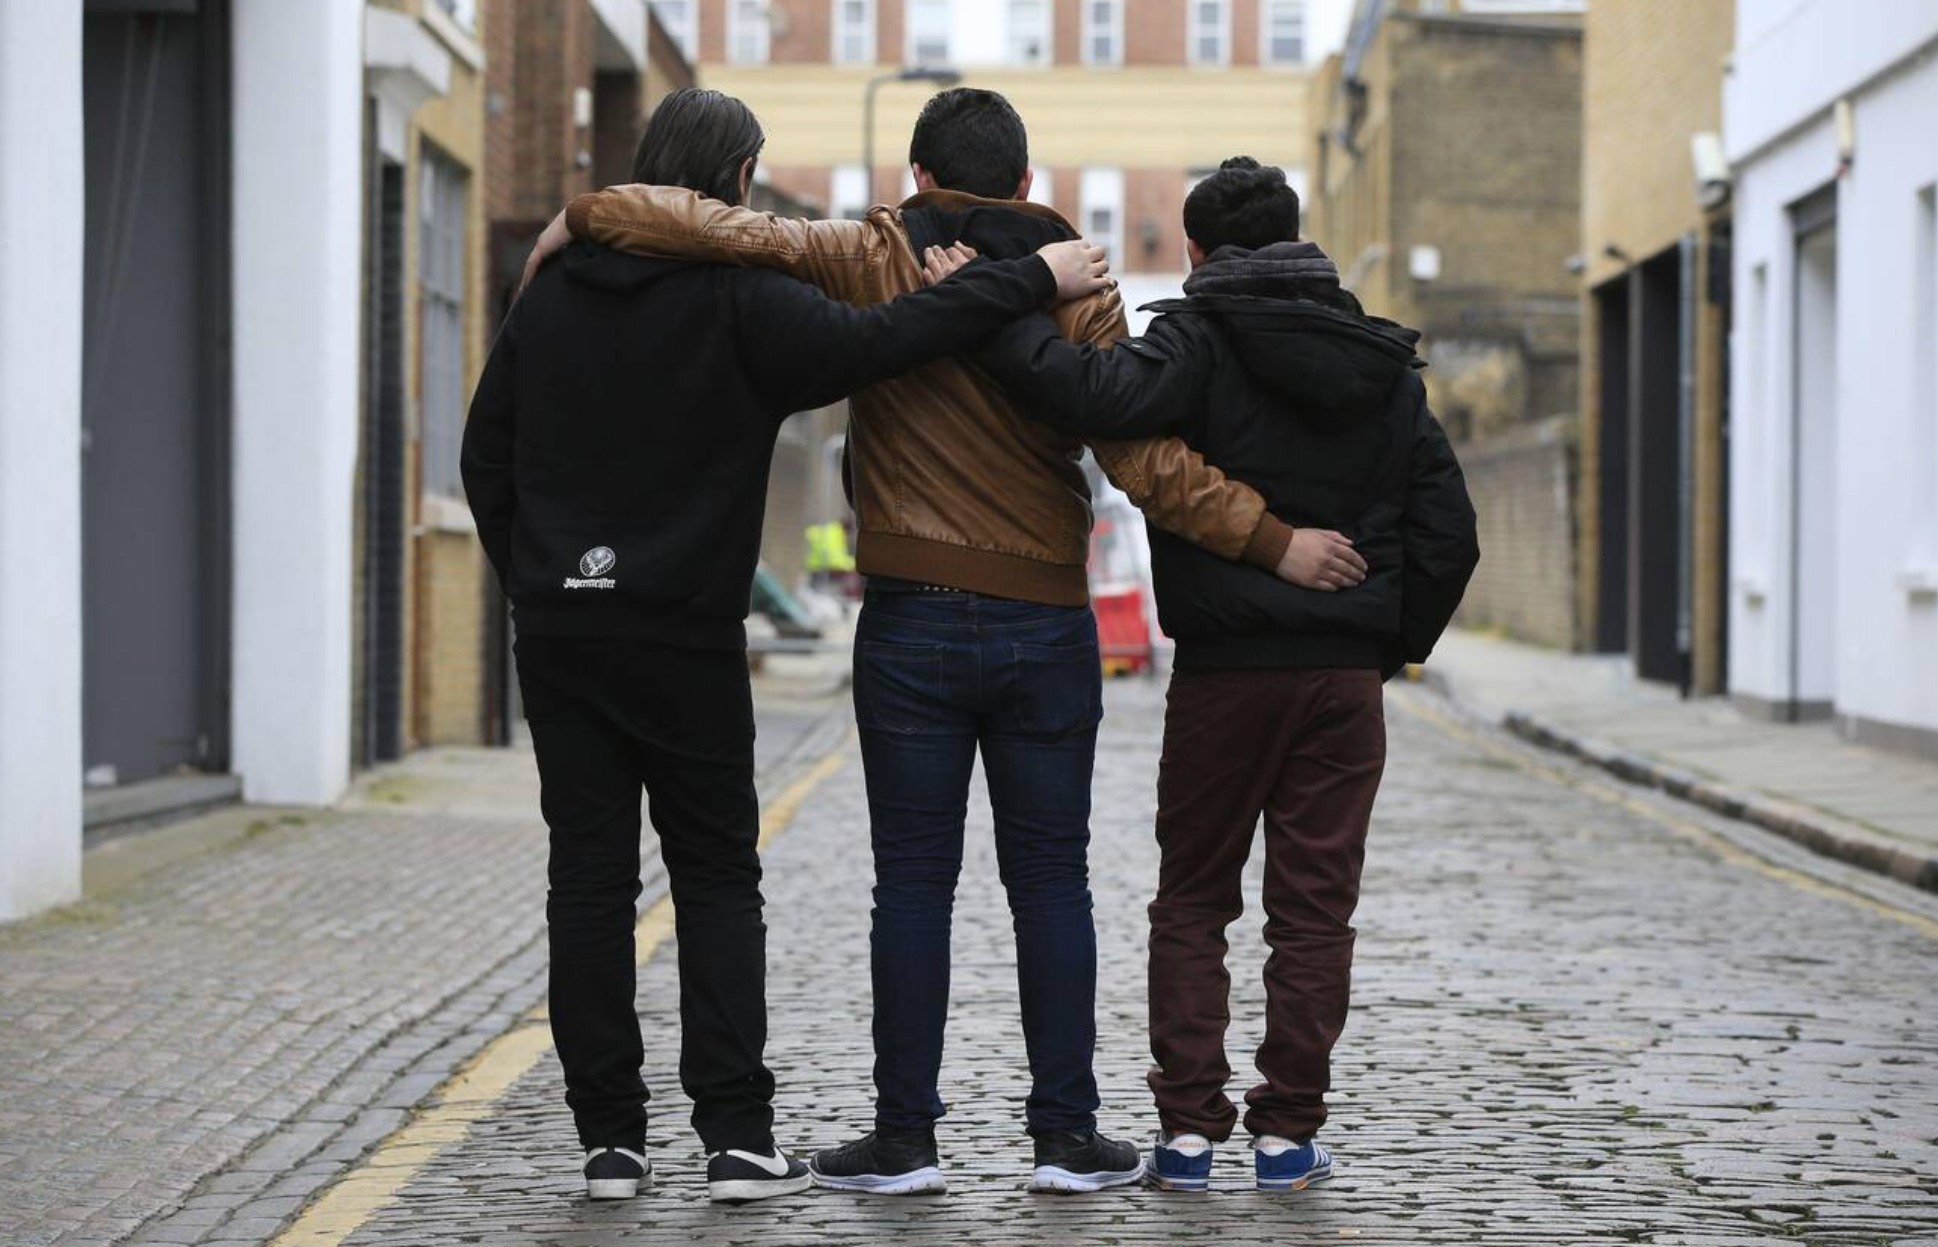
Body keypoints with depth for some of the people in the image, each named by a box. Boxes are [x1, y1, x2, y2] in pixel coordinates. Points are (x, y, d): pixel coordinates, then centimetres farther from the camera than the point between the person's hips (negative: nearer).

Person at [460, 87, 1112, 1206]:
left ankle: (610, 1136, 6)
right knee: (717, 880, 4)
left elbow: (487, 456, 12)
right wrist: (1036, 280, -15)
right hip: (685, 636, -4)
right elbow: (877, 341, -21)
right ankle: (738, 1135, 0)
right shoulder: (738, 301, -10)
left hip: (559, 635, 4)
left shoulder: (553, 295, 8)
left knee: (590, 880, 6)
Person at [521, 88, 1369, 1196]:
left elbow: (719, 229, -13)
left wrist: (581, 218, 1)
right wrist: (1273, 541, -5)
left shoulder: (874, 263, -2)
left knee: (915, 881, 4)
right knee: (1051, 878, 8)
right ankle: (1067, 1133, 10)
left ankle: (907, 1134, 6)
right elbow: (1144, 457, -8)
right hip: (1047, 627, 1)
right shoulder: (1077, 288, 1)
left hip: (913, 625, -1)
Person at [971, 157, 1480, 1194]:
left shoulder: (1200, 340, -6)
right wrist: (1397, 642, 17)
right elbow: (1447, 531, 9)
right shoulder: (1385, 367, 10)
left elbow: (1098, 396, -27)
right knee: (1315, 906, 7)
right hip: (1346, 675, 3)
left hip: (1223, 670, -3)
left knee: (1192, 904, 9)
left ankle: (1188, 1126, 6)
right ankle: (1287, 1130, 8)